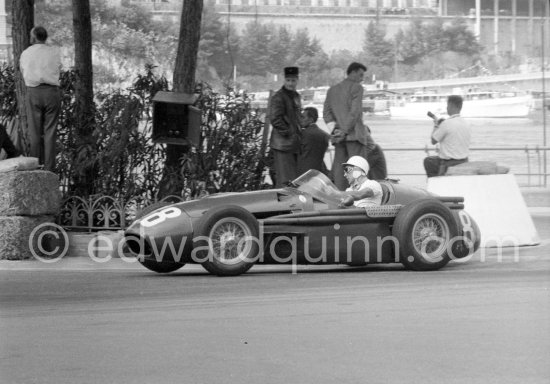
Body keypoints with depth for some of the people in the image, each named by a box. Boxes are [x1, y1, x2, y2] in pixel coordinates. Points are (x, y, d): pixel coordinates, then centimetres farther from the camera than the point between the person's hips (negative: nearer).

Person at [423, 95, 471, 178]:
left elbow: (433, 141, -8)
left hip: (448, 164, -7)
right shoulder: (466, 123, 1)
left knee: (427, 161, 22)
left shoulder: (446, 124, -20)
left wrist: (436, 126, 10)